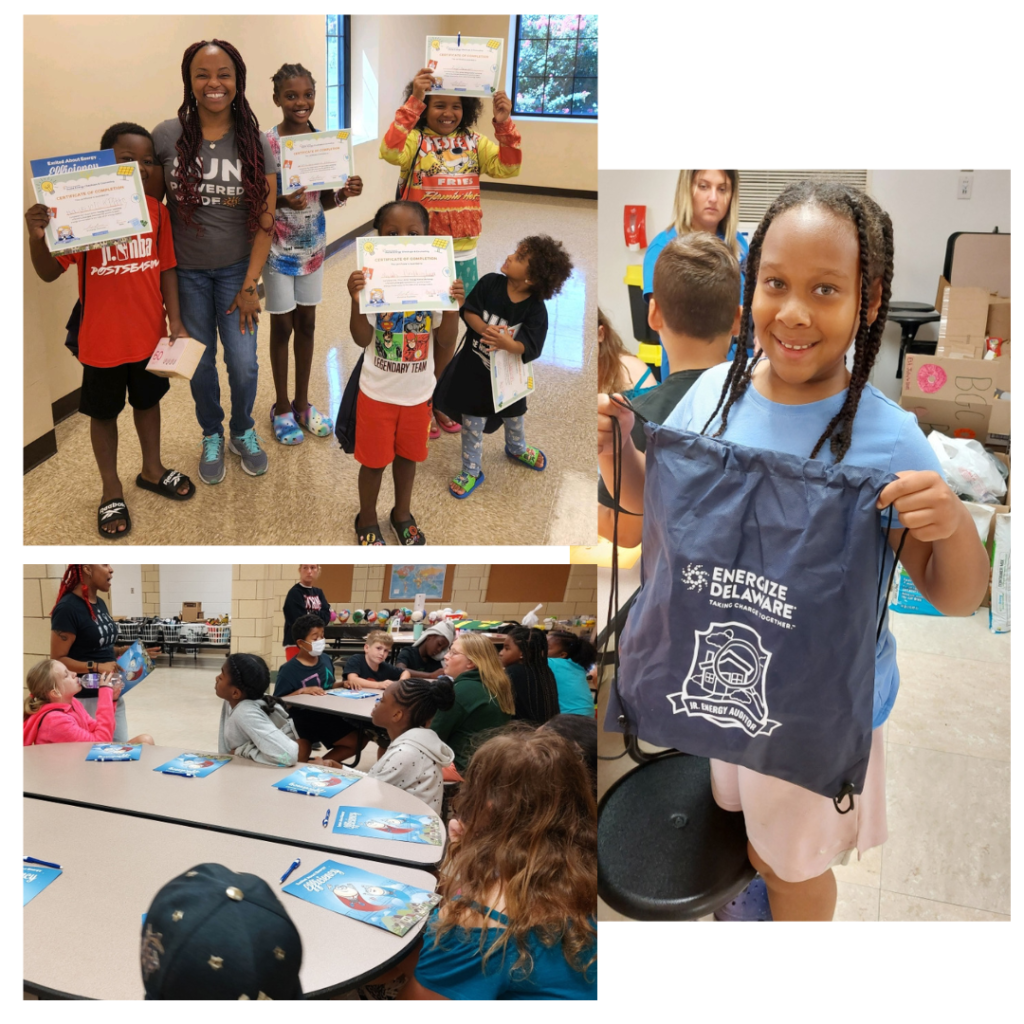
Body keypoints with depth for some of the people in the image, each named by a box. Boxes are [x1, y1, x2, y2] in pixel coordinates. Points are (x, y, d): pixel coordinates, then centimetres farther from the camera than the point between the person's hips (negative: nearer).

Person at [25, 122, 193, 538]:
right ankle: (112, 490, 30)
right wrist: (38, 238, -33)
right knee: (104, 411, 13)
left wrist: (175, 320, -1)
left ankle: (152, 469, 43)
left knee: (148, 400, 22)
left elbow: (166, 267, 4)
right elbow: (48, 273, -14)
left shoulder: (156, 210, -4)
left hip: (150, 333, 3)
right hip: (103, 340, -3)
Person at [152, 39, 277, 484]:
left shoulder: (256, 142, -6)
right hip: (186, 272, 0)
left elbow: (264, 221, -4)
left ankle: (244, 432, 29)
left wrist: (250, 286, -7)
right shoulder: (166, 136, -8)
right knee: (199, 363, 9)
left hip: (236, 270, 0)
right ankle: (212, 436, 34)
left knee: (244, 363, 1)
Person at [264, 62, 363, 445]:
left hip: (313, 246, 4)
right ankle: (282, 407, 21)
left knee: (306, 322, 13)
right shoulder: (266, 143, -14)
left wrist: (345, 192, -15)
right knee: (282, 325, 6)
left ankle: (302, 402, 27)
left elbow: (326, 201, 6)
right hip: (278, 248, -4)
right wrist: (281, 202, -30)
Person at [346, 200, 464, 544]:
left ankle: (402, 513, 44)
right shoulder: (371, 280, -15)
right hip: (378, 392, -2)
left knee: (407, 454, 21)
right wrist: (356, 302, -32)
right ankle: (367, 518, 37)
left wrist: (453, 308, -22)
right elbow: (362, 340, -16)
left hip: (419, 392, 2)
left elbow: (446, 344, -5)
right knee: (374, 460, 13)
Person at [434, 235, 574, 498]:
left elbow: (529, 348, -28)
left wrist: (507, 343, -48)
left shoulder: (535, 308, -23)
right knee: (472, 423, 11)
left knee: (513, 416, 28)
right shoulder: (490, 283, -19)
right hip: (474, 368, 0)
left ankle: (517, 448, 60)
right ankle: (471, 472, 30)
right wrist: (484, 330, -34)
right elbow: (469, 311, -14)